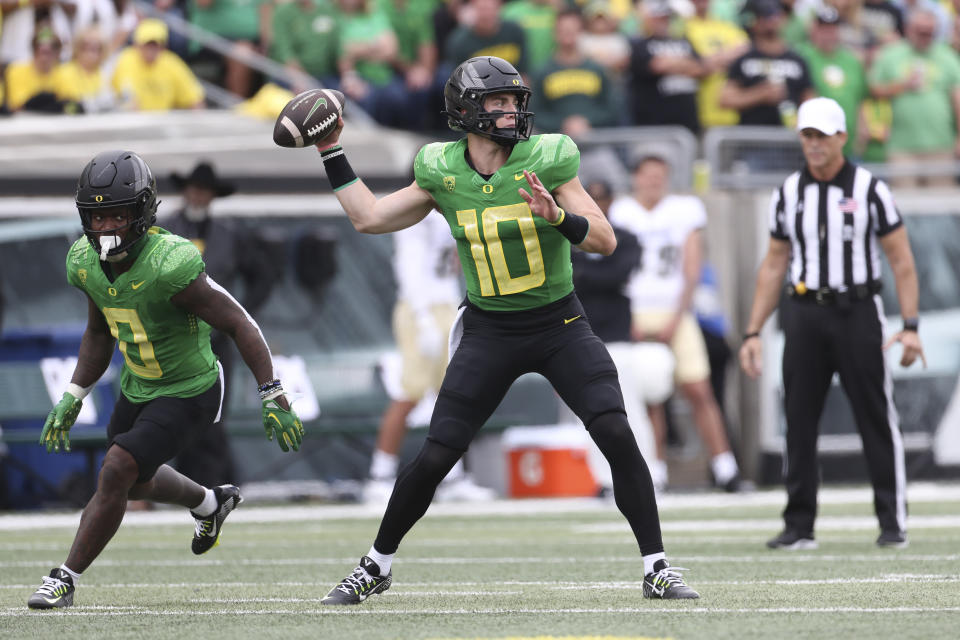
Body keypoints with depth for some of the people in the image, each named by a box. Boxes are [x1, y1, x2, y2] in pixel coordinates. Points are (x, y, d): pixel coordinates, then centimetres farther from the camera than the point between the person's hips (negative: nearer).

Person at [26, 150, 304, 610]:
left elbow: (238, 325, -25)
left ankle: (67, 579, -7)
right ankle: (211, 503, 55)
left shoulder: (170, 266, -33)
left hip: (189, 394, -8)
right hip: (137, 389, 8)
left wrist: (273, 399, -25)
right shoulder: (86, 263, -10)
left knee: (116, 473, -20)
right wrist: (72, 398, 4)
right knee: (134, 483, 26)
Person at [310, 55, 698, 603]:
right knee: (435, 460, -2)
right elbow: (369, 218, 9)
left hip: (560, 324, -1)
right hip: (489, 332, 1)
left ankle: (657, 568, -7)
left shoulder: (547, 161, -10)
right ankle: (377, 567, 18)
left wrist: (558, 217, -30)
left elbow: (606, 240, -12)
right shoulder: (441, 173, -3)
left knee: (618, 435, -17)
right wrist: (332, 153, 7)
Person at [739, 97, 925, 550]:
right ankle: (799, 526, 7)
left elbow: (901, 261, -1)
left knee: (877, 418, -3)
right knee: (798, 422, 2)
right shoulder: (788, 193, 9)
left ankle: (893, 522, 3)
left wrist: (910, 325, -10)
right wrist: (753, 332, 9)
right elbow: (773, 266, 15)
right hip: (804, 313, 3)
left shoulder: (869, 189, -1)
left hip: (857, 311, -3)